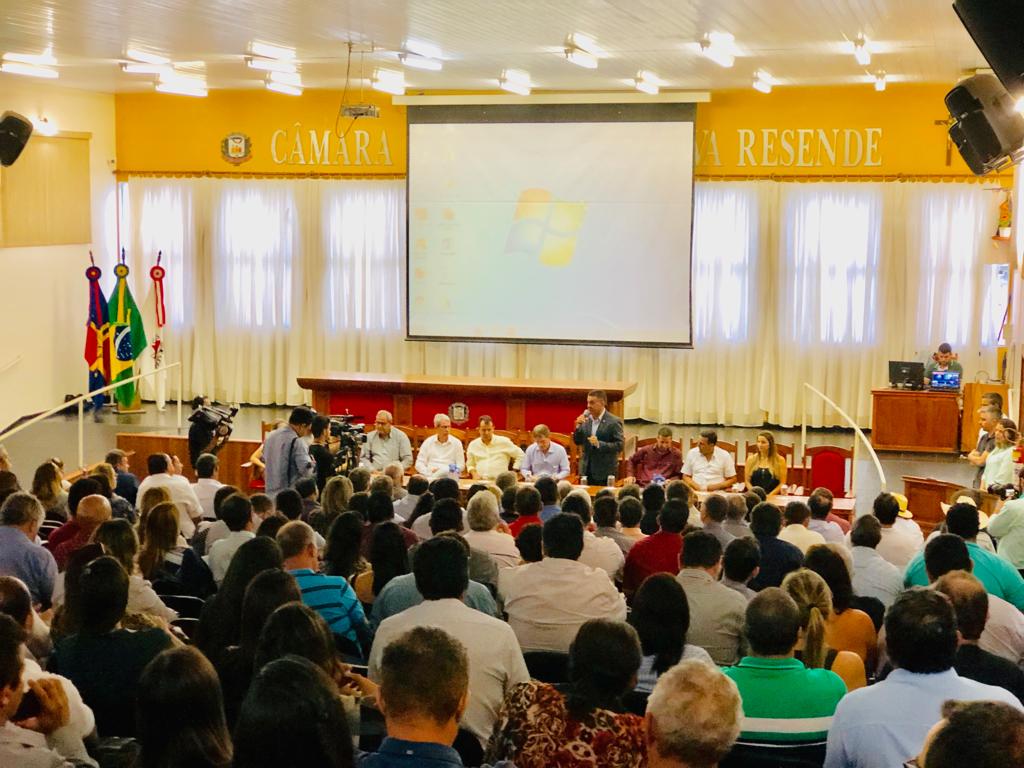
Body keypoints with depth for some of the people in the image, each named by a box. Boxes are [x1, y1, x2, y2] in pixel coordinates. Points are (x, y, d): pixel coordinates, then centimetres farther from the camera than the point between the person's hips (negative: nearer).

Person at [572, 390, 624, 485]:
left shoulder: (614, 421, -9)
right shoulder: (586, 419, 7)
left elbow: (620, 445, -14)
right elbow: (577, 442, 11)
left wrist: (599, 444, -23)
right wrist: (578, 426, -7)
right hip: (586, 471, 5)